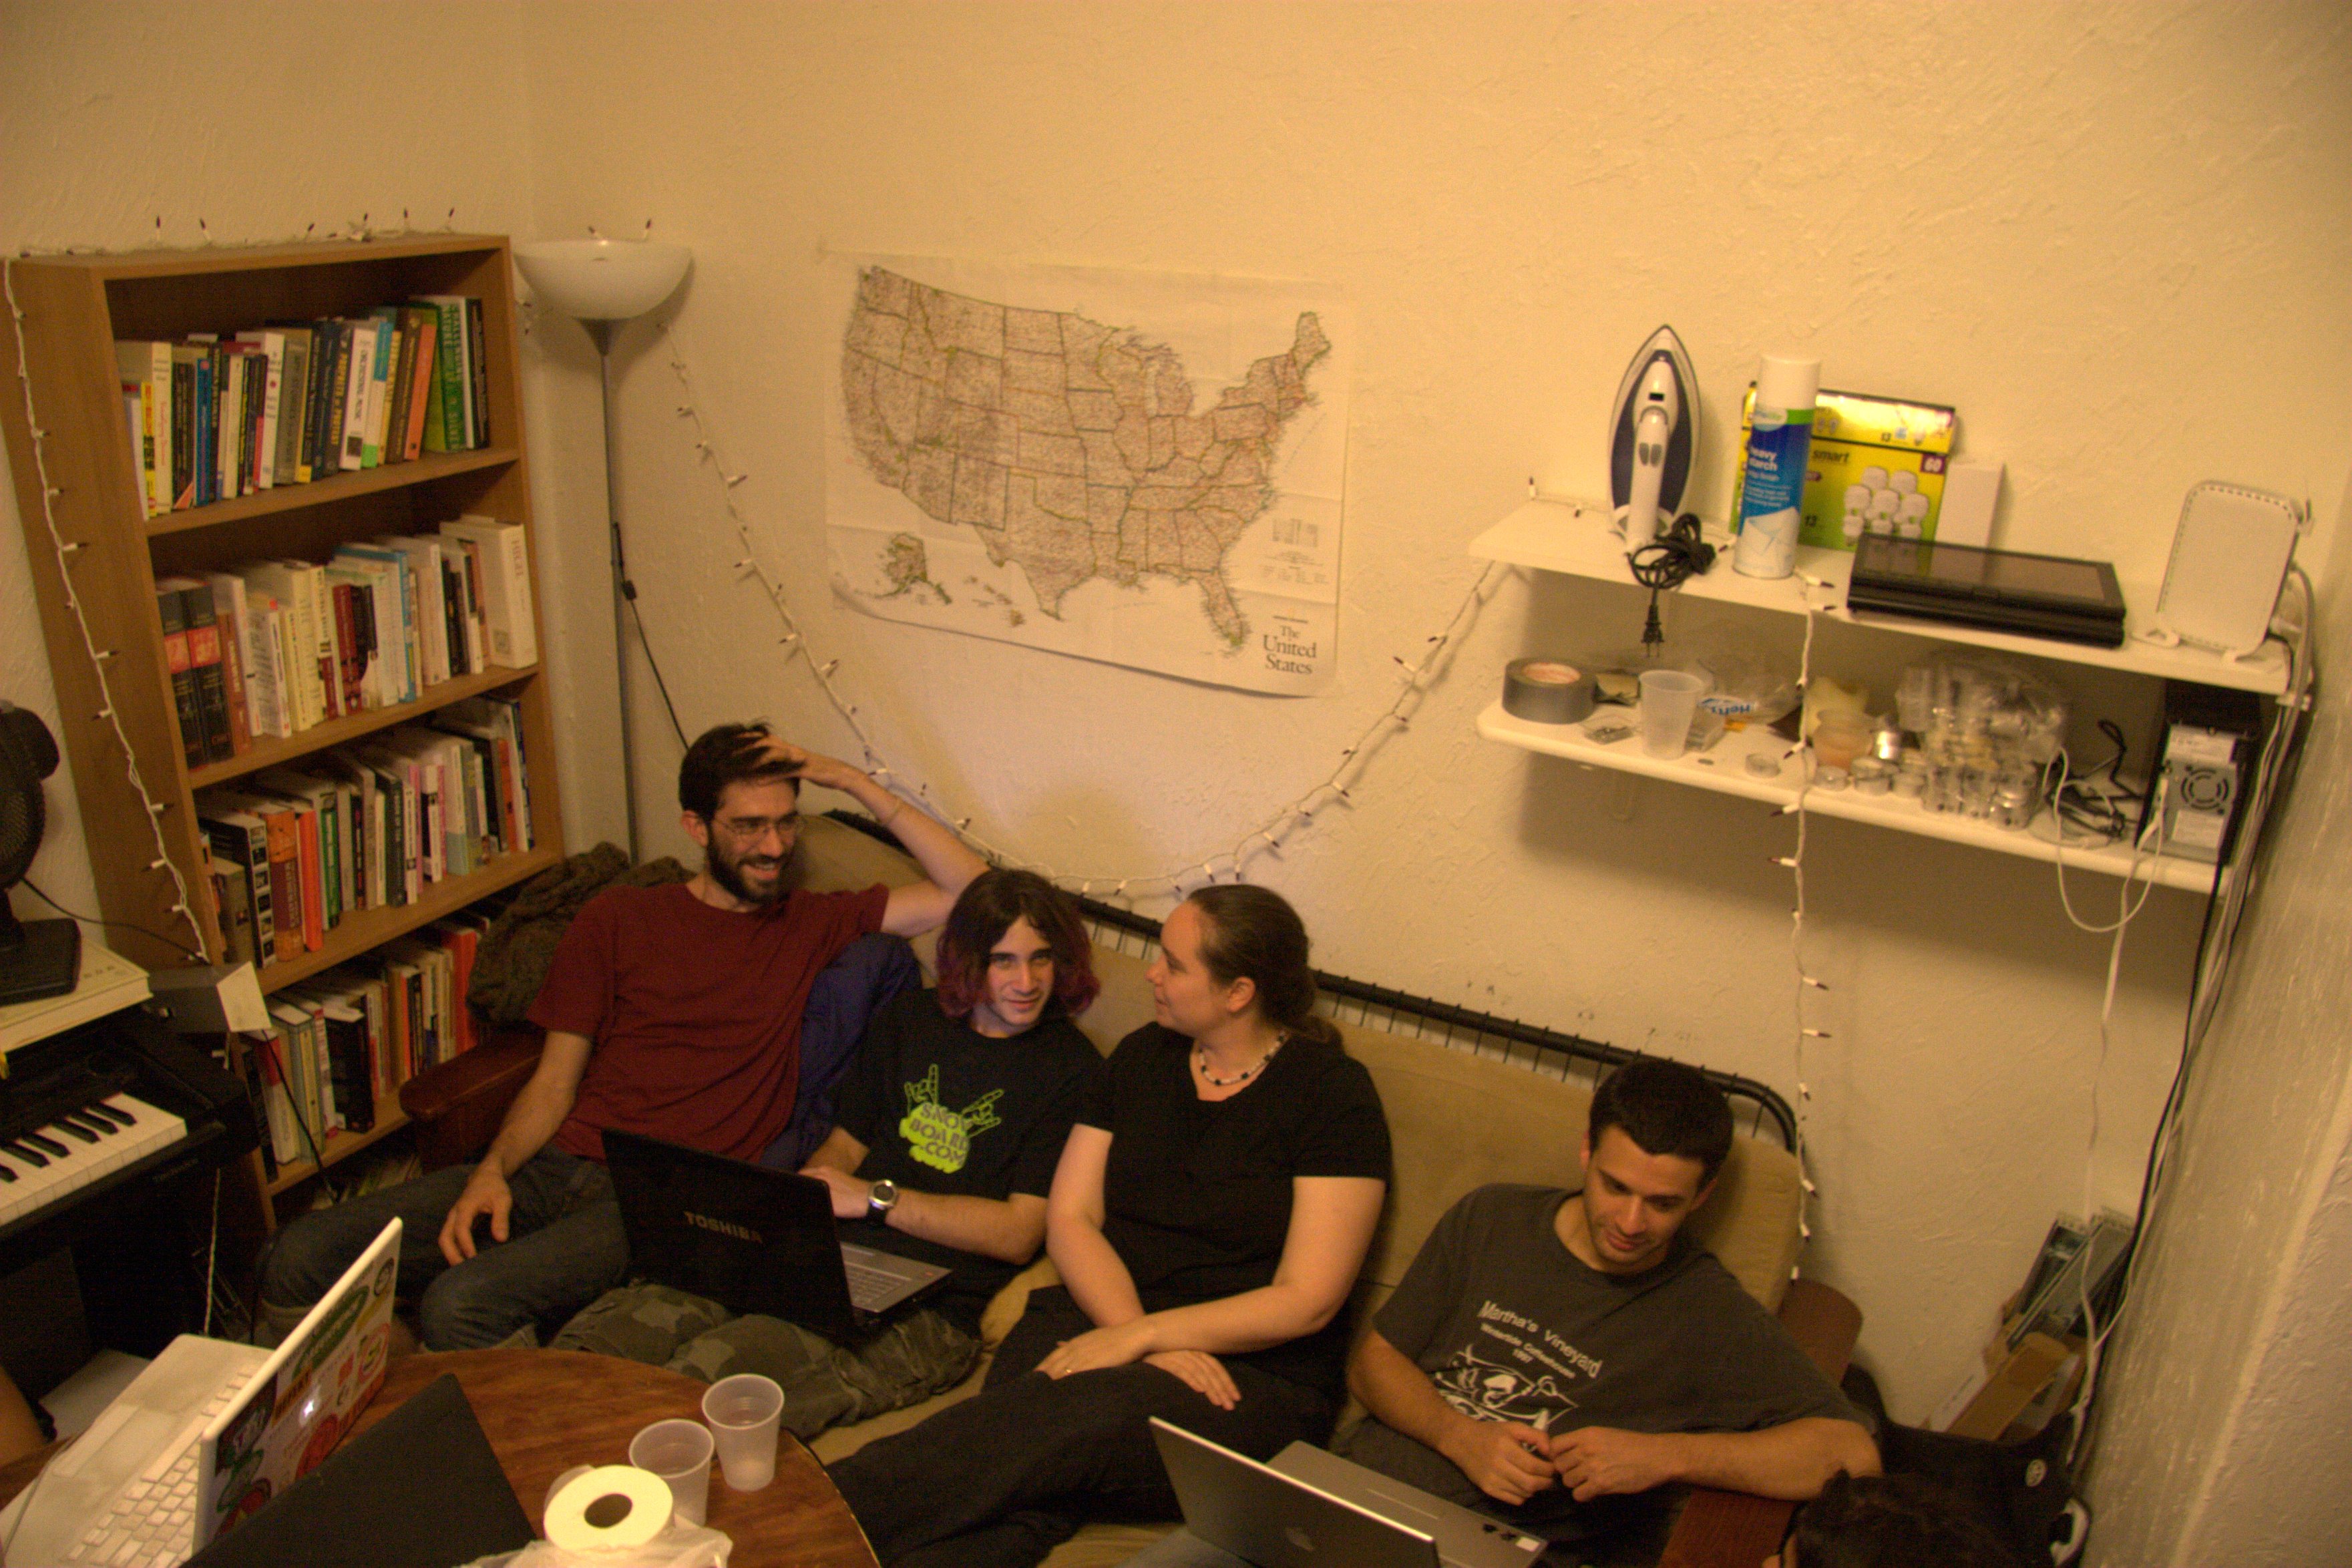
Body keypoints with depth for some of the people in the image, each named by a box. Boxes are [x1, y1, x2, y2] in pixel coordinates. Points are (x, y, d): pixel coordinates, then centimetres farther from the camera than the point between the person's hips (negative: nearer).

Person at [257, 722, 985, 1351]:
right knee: (303, 1256, -11)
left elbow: (972, 893, 2)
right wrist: (493, 1171, -7)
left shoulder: (815, 925, 12)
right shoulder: (620, 917, 16)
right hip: (559, 1168, 4)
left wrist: (855, 784, 0)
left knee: (459, 1304, -28)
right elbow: (555, 1080, 13)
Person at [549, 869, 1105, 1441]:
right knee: (589, 1342, -15)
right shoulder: (908, 1019, 17)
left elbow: (1018, 1233, -6)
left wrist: (877, 1197, -7)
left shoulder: (1069, 1069, -1)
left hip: (927, 1313, -5)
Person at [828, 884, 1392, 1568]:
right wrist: (1148, 1343, -10)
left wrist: (1139, 1336, -15)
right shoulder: (1143, 1057, 12)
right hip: (1100, 1320, 4)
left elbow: (1307, 1302, -9)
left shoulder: (1333, 1093, -4)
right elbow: (1070, 1218, 7)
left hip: (1254, 1376, -4)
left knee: (1064, 1419, -33)